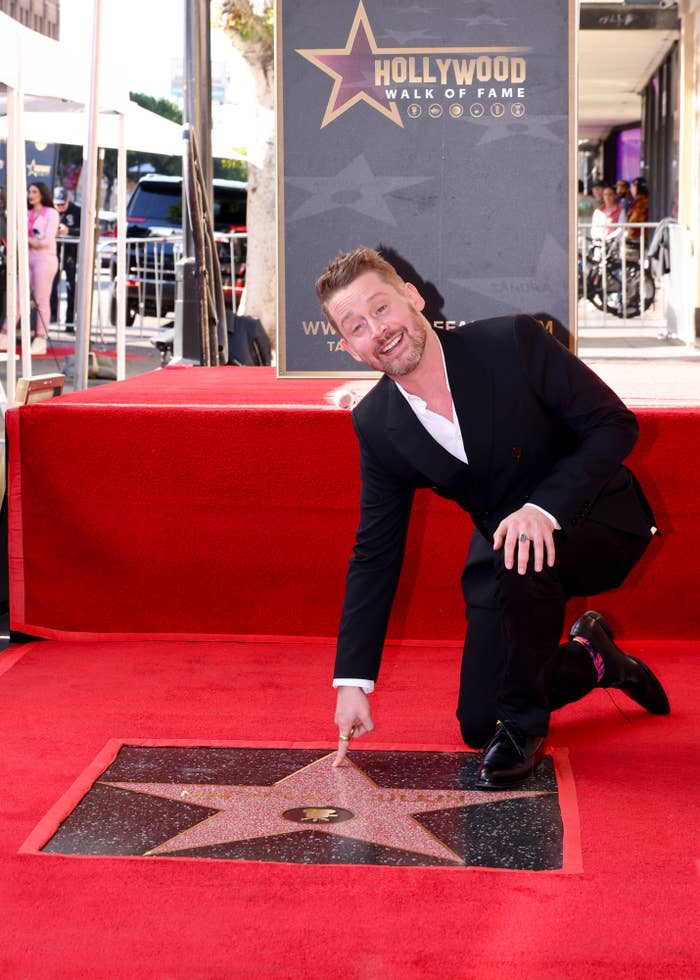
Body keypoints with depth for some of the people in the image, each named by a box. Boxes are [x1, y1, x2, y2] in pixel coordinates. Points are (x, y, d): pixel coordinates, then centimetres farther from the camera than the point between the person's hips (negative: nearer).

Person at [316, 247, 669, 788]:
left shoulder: (512, 342, -23)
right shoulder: (377, 424, -10)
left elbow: (614, 423, -18)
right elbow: (375, 553, -4)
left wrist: (544, 508, -34)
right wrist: (353, 681, -8)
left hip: (595, 522, -5)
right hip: (500, 548, 5)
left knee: (524, 556, -38)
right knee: (478, 725, 0)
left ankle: (523, 723, -14)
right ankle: (591, 656, 29)